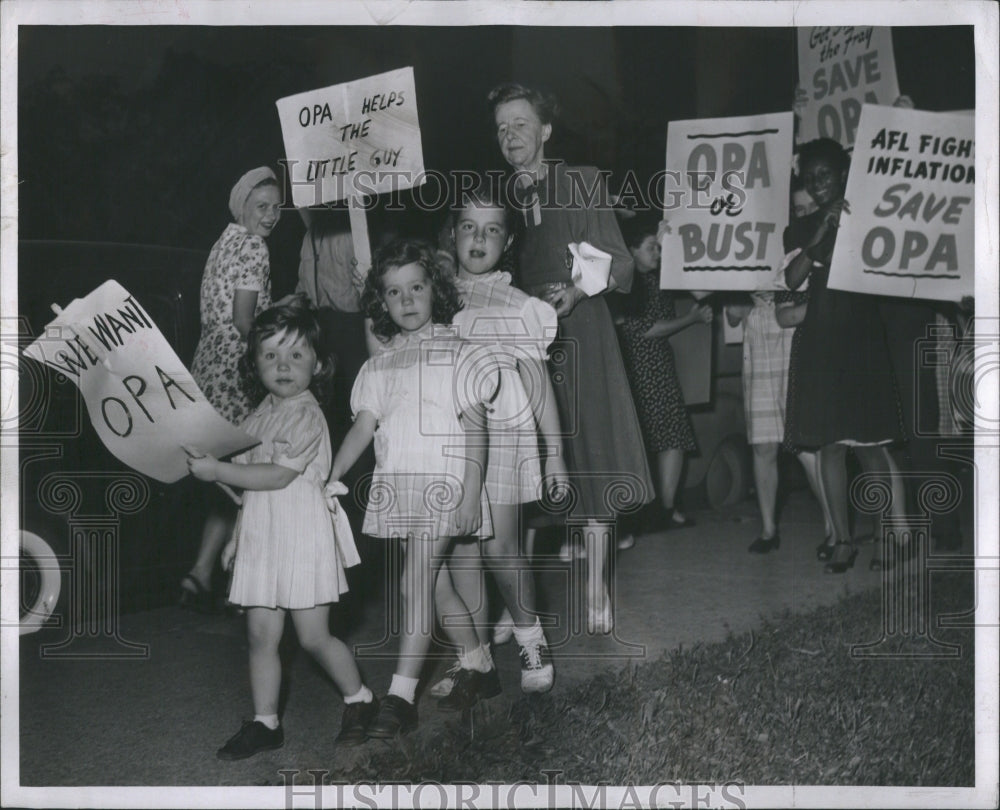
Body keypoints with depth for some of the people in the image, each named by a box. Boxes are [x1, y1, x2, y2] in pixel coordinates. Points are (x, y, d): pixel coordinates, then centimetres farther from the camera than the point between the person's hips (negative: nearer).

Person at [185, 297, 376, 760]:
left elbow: (276, 476, -22)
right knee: (261, 634, 7)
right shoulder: (262, 414, 12)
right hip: (261, 537, 7)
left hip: (301, 535, -7)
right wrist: (237, 536, 20)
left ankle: (359, 700, 23)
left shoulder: (307, 416, -13)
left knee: (313, 636, 1)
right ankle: (264, 724, 18)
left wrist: (216, 470, -20)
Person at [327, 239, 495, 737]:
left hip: (442, 481, -5)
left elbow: (475, 425, -4)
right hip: (396, 484, 5)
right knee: (432, 581, 11)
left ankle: (400, 696, -11)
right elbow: (364, 426, 10)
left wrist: (471, 490, -11)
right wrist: (330, 478, 0)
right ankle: (476, 663, 29)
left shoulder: (455, 354, 0)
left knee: (417, 581, -11)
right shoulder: (379, 365, 14)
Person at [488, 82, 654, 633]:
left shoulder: (582, 184, 7)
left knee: (590, 455, -4)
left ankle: (595, 589, 4)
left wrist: (576, 291, -15)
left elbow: (619, 262, 3)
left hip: (578, 334, -1)